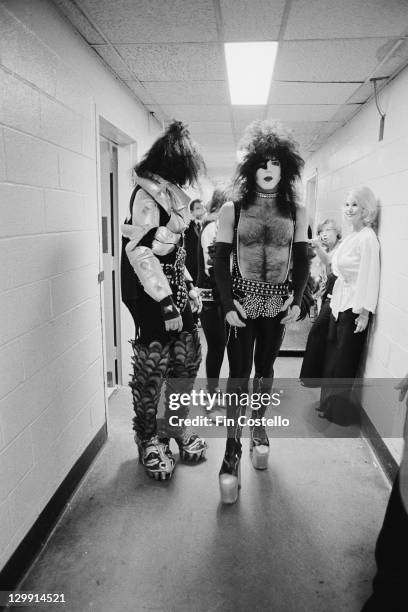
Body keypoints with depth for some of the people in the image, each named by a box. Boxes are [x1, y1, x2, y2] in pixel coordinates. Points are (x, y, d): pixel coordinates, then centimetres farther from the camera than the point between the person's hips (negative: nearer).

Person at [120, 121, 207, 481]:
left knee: (188, 359, 13)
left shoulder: (171, 194, 14)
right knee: (152, 369, 1)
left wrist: (188, 286, 18)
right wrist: (165, 301, -23)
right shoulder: (148, 193, -13)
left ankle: (173, 427, 32)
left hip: (173, 292, 9)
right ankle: (148, 441, 22)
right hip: (151, 298, -9)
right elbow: (140, 249, -21)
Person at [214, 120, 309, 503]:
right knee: (238, 375, -2)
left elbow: (301, 260, 8)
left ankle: (258, 429, 35)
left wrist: (297, 300, -3)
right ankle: (232, 450, 8)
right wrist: (227, 305, -12)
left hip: (278, 303, 2)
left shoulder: (295, 212, 3)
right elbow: (220, 260, -4)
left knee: (265, 370, 14)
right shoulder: (232, 210, -3)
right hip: (242, 302, -2)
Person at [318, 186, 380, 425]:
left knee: (344, 360, 4)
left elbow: (370, 277, -18)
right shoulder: (351, 236, 9)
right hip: (339, 303, 8)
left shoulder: (368, 238, -15)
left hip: (354, 307, -8)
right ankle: (330, 403, 31)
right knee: (332, 354, 15)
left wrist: (364, 313, -19)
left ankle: (341, 410, 22)